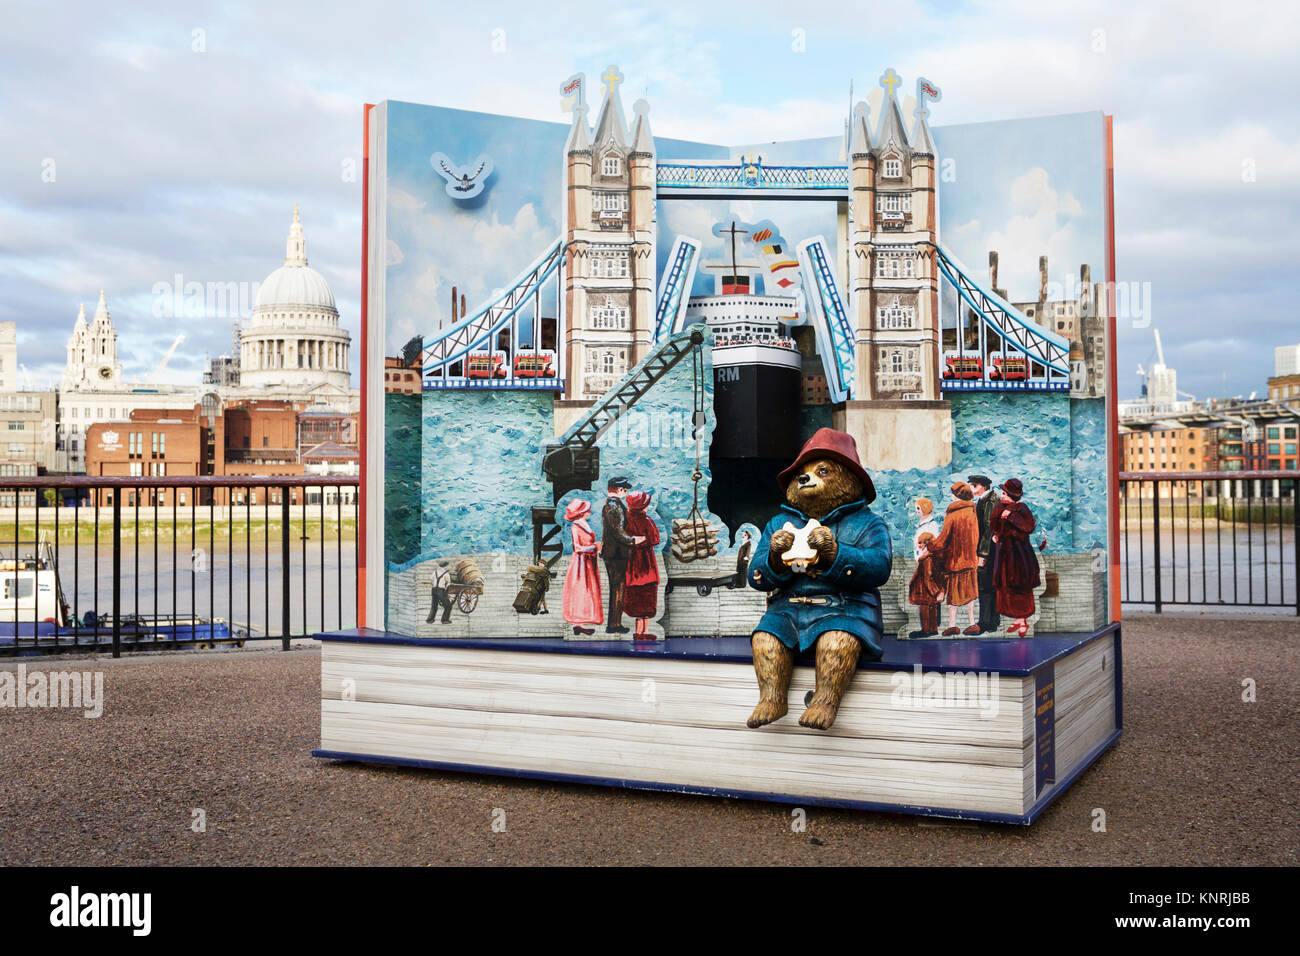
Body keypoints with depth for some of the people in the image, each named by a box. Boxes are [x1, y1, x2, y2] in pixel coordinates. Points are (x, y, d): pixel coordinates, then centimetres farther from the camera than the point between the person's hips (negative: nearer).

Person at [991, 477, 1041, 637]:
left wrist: (1011, 516, -26)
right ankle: (1018, 619, 15)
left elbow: (1030, 526, -24)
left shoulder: (1021, 508, -9)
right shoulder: (1001, 507, 10)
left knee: (1020, 587, -5)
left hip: (1018, 553, -7)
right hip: (1003, 552, 7)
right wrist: (995, 535, 6)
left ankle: (1024, 620, 3)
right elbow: (995, 527, 25)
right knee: (1006, 586, 7)